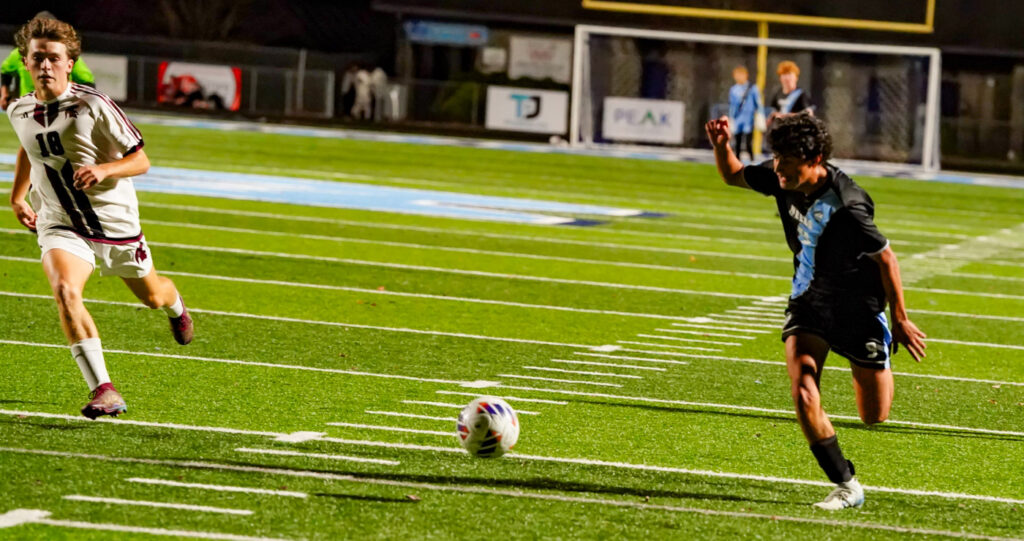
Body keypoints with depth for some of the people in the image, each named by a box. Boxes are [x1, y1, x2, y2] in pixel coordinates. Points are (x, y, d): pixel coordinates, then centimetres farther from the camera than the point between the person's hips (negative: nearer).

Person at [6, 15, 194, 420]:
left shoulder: (93, 106, -18)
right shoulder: (20, 112, -3)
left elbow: (140, 161, -14)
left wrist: (103, 170, -31)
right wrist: (16, 196, 18)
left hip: (114, 220, -1)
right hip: (59, 225, 2)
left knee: (152, 297, 20)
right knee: (64, 291, -30)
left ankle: (176, 307, 62)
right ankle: (103, 392, -31)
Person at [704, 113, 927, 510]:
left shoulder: (847, 206, -31)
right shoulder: (782, 179, -13)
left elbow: (885, 258, -19)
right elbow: (733, 176, 7)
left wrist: (900, 320, -10)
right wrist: (721, 146, -16)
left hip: (859, 305, -5)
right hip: (809, 299, 5)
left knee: (874, 417, 7)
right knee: (803, 395, -17)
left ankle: (879, 367, 44)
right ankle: (847, 487, -2)